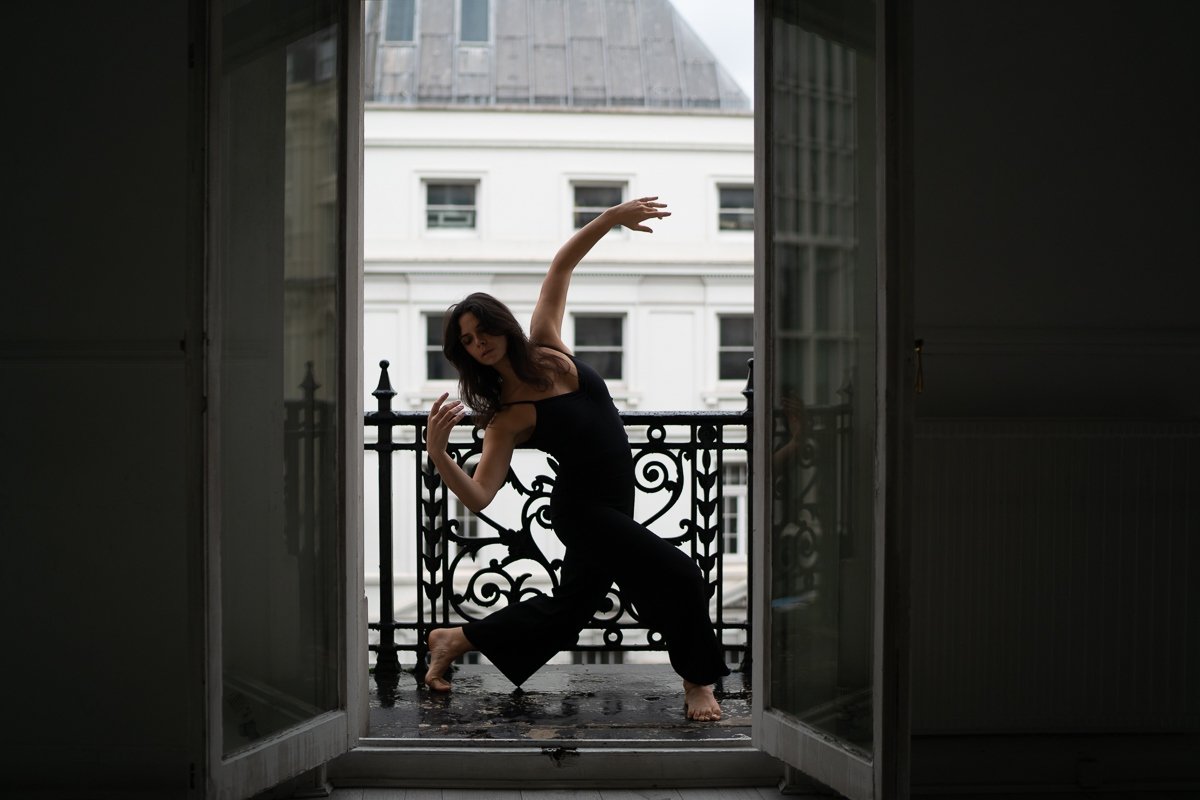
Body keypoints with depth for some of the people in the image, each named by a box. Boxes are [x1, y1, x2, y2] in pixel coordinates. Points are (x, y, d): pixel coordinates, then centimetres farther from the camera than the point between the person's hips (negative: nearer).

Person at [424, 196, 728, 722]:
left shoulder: (545, 347, -3)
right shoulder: (506, 414, -18)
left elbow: (560, 268, -1)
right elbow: (479, 497, -26)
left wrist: (612, 218, -12)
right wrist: (437, 452, -42)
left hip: (610, 506, 7)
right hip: (584, 511, -7)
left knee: (567, 609, 21)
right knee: (680, 577, -15)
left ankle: (456, 640, 31)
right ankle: (697, 682, 6)